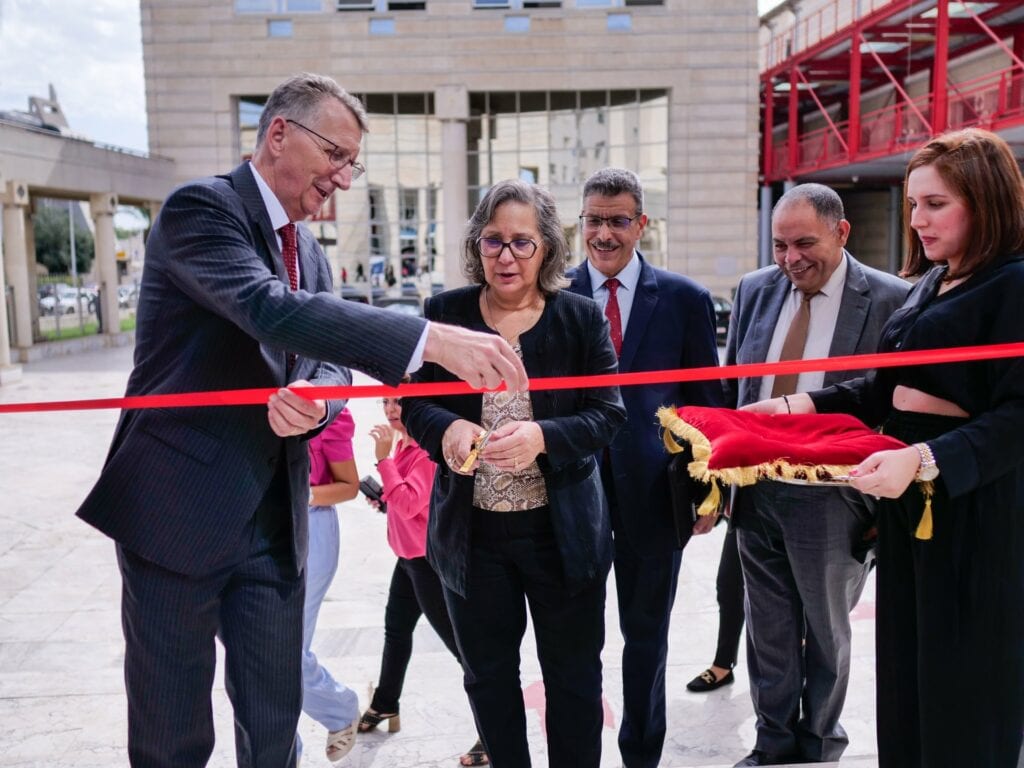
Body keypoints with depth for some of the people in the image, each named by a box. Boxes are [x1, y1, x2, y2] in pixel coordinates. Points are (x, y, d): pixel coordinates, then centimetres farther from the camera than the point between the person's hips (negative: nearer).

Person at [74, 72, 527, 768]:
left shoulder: (311, 252, 13)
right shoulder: (200, 207, -12)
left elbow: (330, 365, 11)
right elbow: (273, 312, -29)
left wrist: (311, 400, -15)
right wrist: (434, 340, -36)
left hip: (275, 521, 7)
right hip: (178, 512, -6)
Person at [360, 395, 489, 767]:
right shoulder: (403, 443, 8)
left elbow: (410, 504, -29)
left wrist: (383, 458, -27)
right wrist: (383, 499, 4)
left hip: (430, 556, -10)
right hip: (410, 554, 10)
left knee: (459, 640, -7)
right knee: (396, 627, 23)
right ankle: (385, 705, 43)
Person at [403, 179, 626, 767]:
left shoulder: (582, 317, -5)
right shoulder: (446, 312, 0)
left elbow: (608, 414, -6)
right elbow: (415, 402, 2)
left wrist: (542, 436, -25)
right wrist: (446, 427, -21)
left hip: (563, 531, -1)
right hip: (470, 530, 2)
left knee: (573, 675, 14)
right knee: (488, 673, 18)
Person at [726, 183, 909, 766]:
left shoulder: (890, 300, -10)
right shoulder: (755, 290, 4)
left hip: (830, 499, -4)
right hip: (756, 493, 4)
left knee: (827, 634, 16)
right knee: (769, 632, 16)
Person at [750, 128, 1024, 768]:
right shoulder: (931, 283, 12)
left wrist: (924, 460, -34)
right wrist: (802, 406, 6)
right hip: (907, 494, 8)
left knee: (963, 679, 4)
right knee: (905, 662, 16)